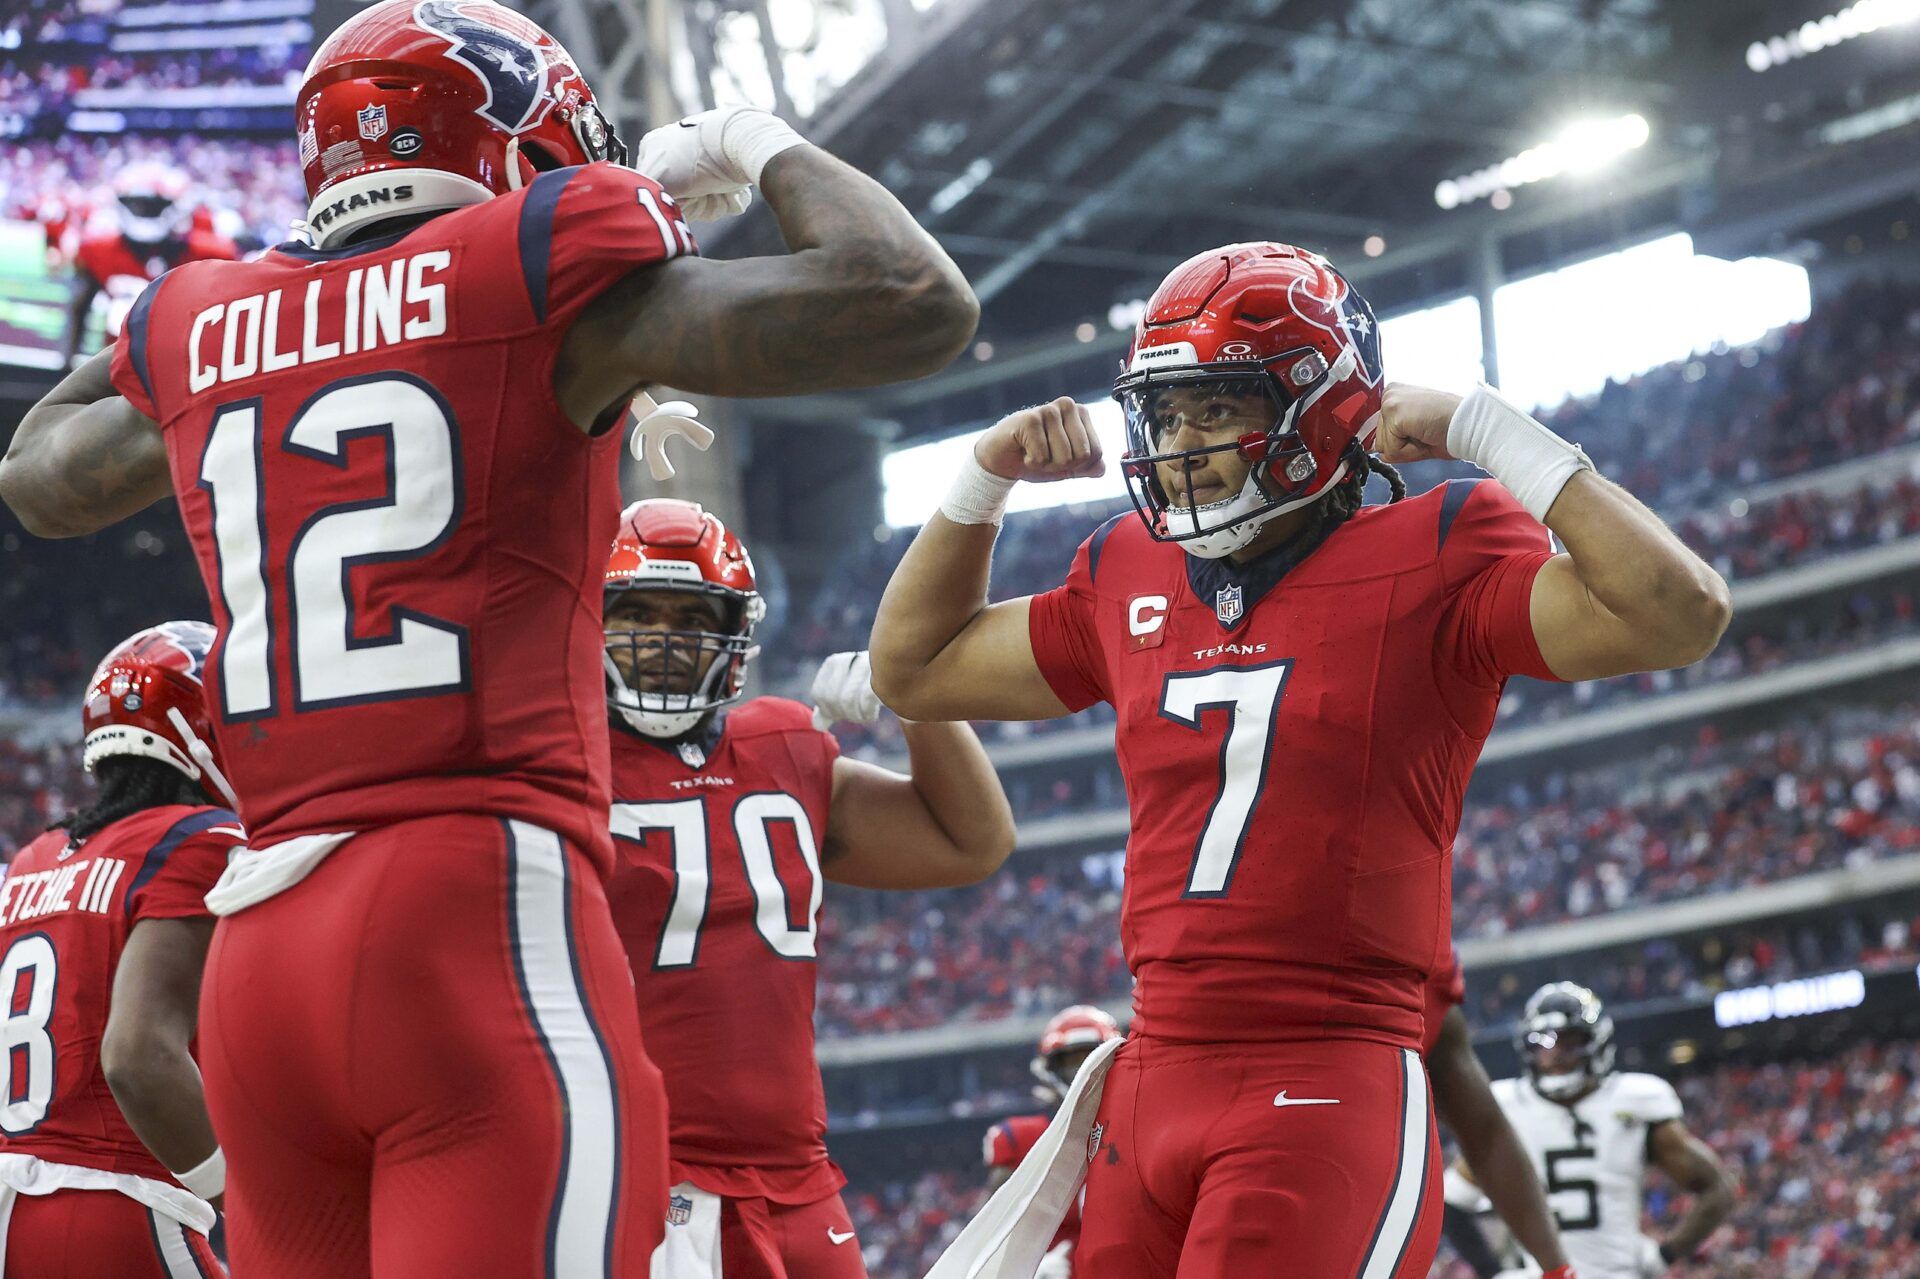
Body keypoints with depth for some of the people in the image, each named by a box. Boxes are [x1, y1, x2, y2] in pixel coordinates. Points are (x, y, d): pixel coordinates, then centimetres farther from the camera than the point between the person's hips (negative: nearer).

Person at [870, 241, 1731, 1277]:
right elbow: (914, 669, 28)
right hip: (1151, 1079, 6)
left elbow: (1679, 616, -17)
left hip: (1329, 1091, -6)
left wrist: (1486, 432, -12)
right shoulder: (1129, 589, 14)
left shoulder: (1424, 566, -3)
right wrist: (985, 477, 17)